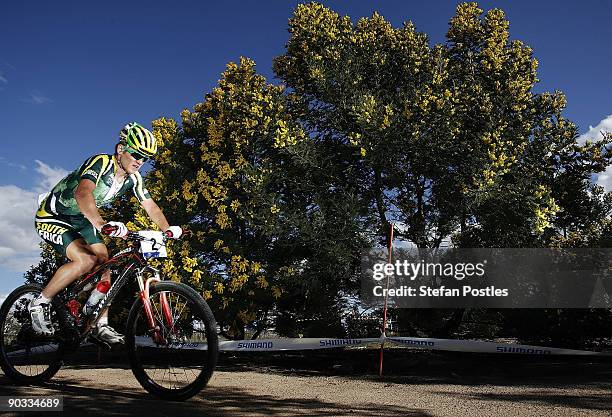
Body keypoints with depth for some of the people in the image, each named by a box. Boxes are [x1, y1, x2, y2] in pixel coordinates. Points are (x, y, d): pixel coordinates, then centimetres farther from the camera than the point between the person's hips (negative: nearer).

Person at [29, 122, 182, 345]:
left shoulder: (133, 177, -7)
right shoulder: (100, 163, -31)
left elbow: (150, 206, -2)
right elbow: (82, 192, -49)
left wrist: (168, 230, -19)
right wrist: (102, 224, -66)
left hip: (79, 219, 8)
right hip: (52, 216, -8)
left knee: (104, 261, -3)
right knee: (86, 261, -26)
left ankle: (101, 326, 5)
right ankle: (40, 303, -5)